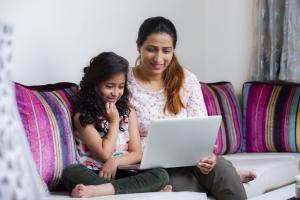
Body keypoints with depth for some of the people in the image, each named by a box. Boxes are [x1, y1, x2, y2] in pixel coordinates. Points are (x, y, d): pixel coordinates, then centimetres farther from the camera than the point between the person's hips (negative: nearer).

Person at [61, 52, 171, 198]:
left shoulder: (128, 112, 13)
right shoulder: (82, 116, -1)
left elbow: (136, 154, 8)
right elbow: (104, 154, -6)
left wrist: (115, 161, -12)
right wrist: (114, 121, -1)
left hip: (122, 173, 3)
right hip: (94, 174, -3)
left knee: (160, 175, -25)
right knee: (70, 173, -36)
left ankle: (95, 190, -38)